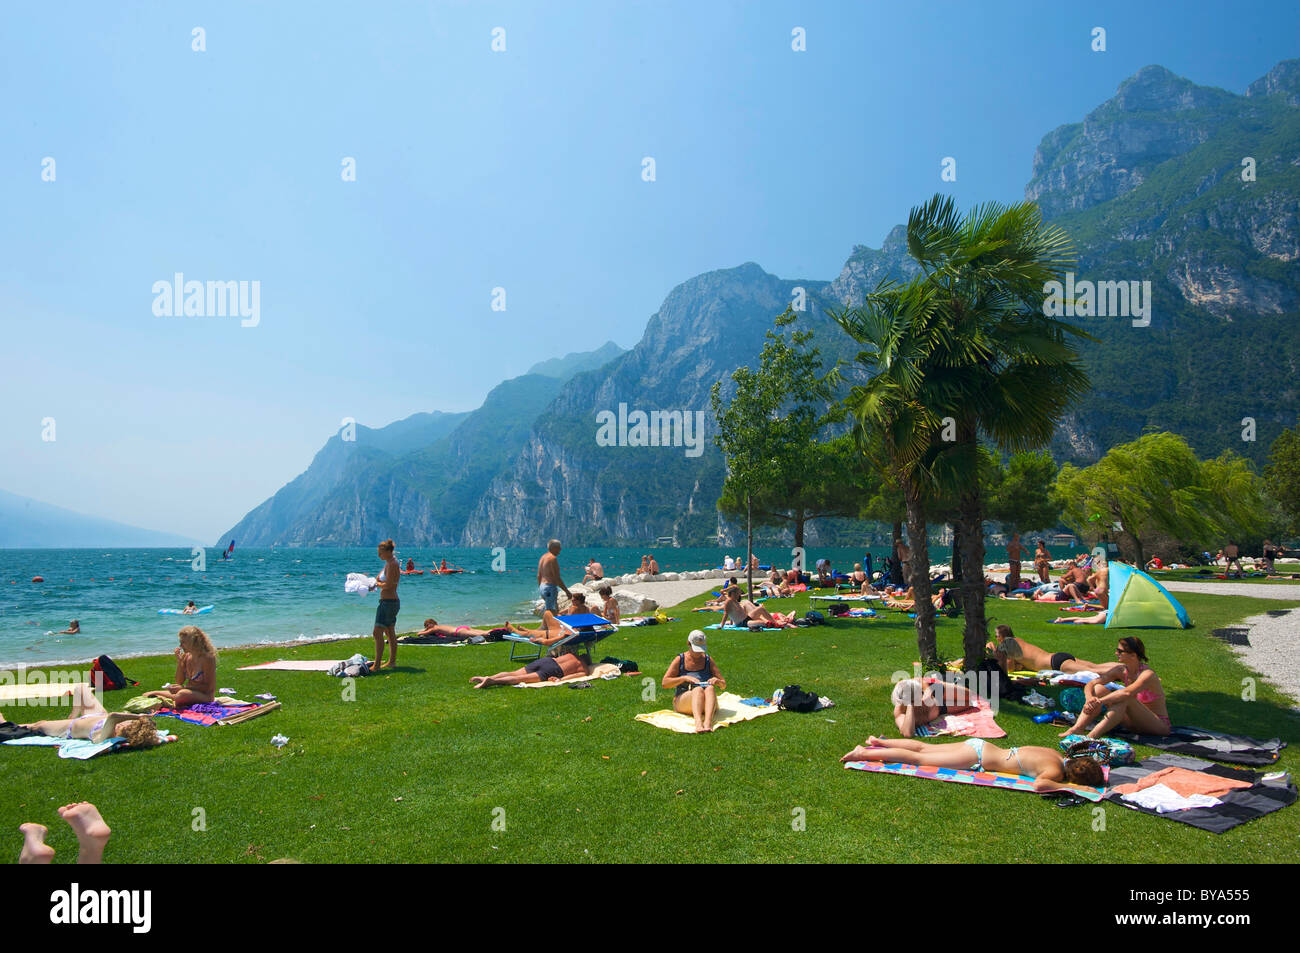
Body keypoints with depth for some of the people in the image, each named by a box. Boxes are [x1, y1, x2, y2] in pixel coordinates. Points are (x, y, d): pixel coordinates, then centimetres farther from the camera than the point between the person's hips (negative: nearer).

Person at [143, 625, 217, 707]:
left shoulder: (207, 658, -16)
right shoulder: (186, 656, 4)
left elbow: (209, 687, -15)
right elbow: (179, 682, 8)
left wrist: (184, 687, -20)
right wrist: (179, 661, -3)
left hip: (205, 696, -6)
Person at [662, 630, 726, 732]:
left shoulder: (708, 660, 14)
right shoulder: (680, 660, 8)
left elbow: (723, 685, 15)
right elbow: (665, 683, 0)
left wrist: (718, 681, -9)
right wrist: (684, 678, -13)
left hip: (705, 705, 2)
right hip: (682, 701, -2)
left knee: (710, 688, -33)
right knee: (698, 689, -35)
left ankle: (708, 721, -57)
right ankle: (698, 721, -61)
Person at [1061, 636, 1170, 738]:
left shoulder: (1147, 674, -23)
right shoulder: (1121, 670, -3)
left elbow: (1127, 693, -42)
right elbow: (1090, 684, -5)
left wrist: (1099, 701, -41)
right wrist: (1089, 699, -26)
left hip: (1160, 724, -6)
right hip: (1135, 722, 7)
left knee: (1125, 699, -33)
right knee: (1099, 689, -10)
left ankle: (1092, 736, -38)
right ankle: (1077, 729, -25)